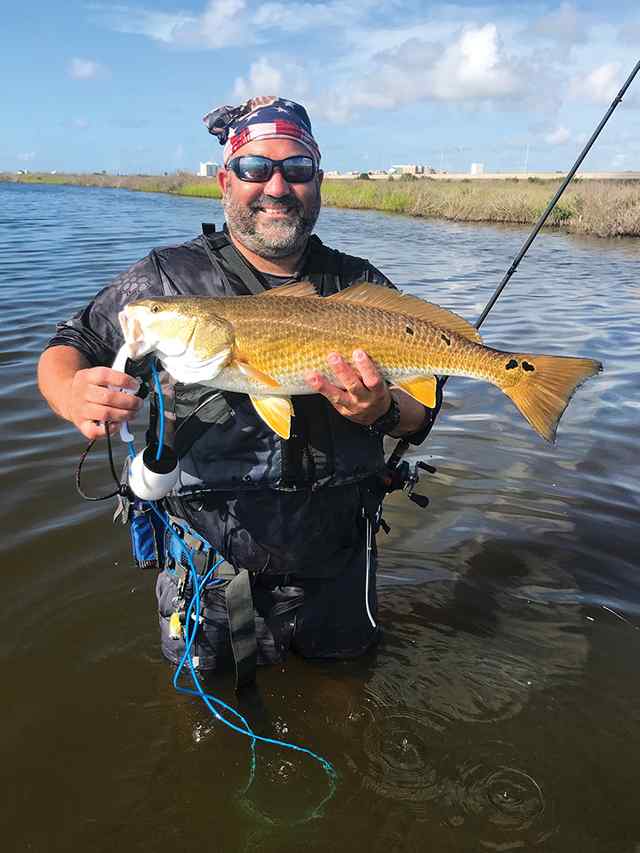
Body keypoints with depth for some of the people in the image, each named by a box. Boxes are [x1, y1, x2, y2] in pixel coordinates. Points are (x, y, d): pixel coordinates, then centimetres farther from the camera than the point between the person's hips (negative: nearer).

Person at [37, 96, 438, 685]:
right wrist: (73, 394, -28)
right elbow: (68, 347, -4)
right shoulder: (170, 278, -8)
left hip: (336, 569, 3)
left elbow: (420, 419, -2)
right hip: (211, 566, -2)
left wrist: (383, 411, -27)